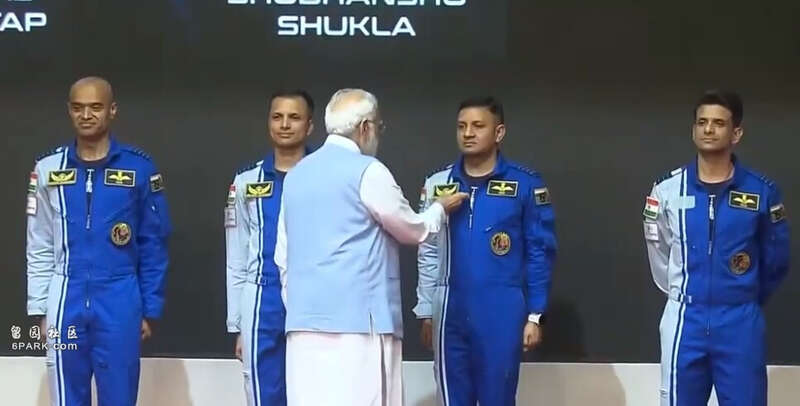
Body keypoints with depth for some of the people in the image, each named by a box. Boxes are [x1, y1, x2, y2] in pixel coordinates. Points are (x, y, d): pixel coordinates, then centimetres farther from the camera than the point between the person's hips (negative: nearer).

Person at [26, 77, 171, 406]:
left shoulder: (139, 168, -1)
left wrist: (150, 309, 0)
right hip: (66, 303, 2)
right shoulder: (48, 169, 5)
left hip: (120, 304, -2)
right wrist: (40, 308, 4)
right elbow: (39, 248, 8)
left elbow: (153, 245, 2)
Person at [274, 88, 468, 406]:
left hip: (304, 319, 7)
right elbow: (413, 231, 7)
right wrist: (440, 209, 27)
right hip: (356, 318, -7)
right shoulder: (367, 171, -5)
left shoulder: (296, 174, 15)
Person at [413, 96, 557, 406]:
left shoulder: (525, 185, -3)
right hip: (450, 312, 3)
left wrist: (534, 315, -3)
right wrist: (425, 312, 9)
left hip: (502, 314, -3)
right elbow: (428, 253, 10)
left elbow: (539, 253, -1)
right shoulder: (437, 184, 5)